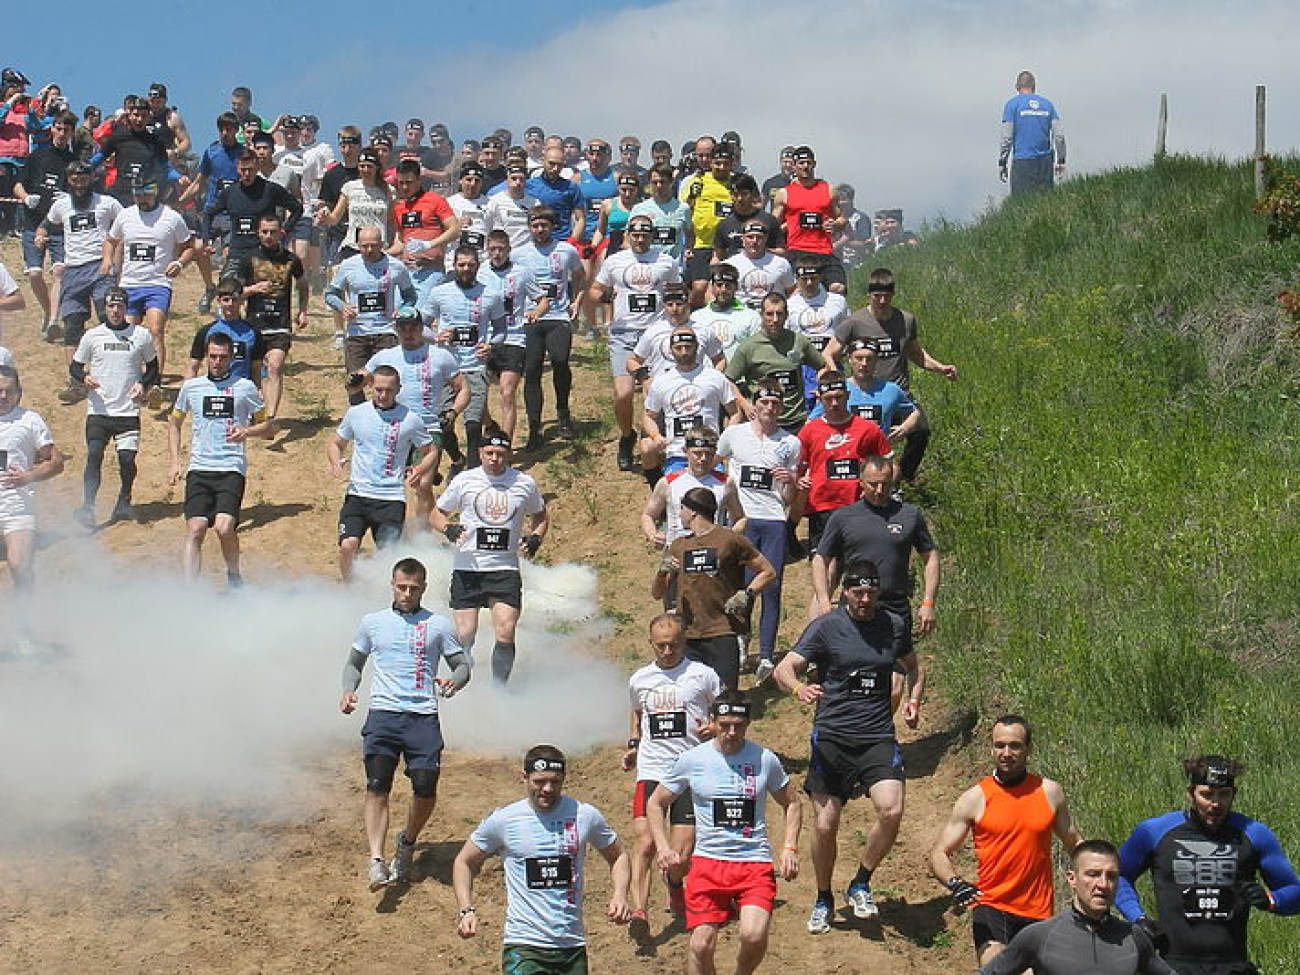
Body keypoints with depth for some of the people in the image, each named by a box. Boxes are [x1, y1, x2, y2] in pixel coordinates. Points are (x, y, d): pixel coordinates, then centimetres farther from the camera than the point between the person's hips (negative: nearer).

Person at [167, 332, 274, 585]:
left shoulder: (245, 388, 7)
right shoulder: (191, 387, 13)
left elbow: (269, 427, 13)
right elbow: (175, 423, 26)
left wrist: (246, 432, -8)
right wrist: (175, 462, 15)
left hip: (231, 469, -2)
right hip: (199, 469, 2)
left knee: (224, 528, -18)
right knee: (195, 529, -11)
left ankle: (234, 575, 7)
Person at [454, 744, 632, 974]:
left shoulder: (585, 815, 2)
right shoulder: (503, 819, -3)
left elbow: (617, 856, 17)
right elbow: (464, 862, 10)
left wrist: (619, 895, -1)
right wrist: (467, 910, -4)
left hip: (572, 946, 3)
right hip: (523, 946, -3)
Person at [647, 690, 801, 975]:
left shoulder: (765, 759, 3)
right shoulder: (692, 760, 2)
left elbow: (792, 804, 19)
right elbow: (656, 804, 14)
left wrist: (789, 849, 6)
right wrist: (664, 847, 0)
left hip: (756, 863, 0)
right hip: (708, 862, 0)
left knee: (754, 936, -21)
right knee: (702, 946, -10)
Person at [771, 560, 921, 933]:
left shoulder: (893, 625, 8)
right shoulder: (826, 626, -2)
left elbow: (912, 667, 29)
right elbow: (784, 669, -11)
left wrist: (913, 701, 12)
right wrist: (799, 689, -32)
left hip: (878, 736, 2)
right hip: (832, 736, -2)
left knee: (891, 810, -20)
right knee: (825, 825, -3)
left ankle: (860, 885, 3)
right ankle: (823, 900, 22)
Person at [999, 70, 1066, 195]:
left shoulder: (1012, 104, 0)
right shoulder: (1047, 104, 10)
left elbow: (1006, 137, -5)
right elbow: (1059, 135, 6)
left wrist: (1002, 163, 0)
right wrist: (1061, 161, 11)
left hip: (1022, 160, -4)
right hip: (1045, 161, 4)